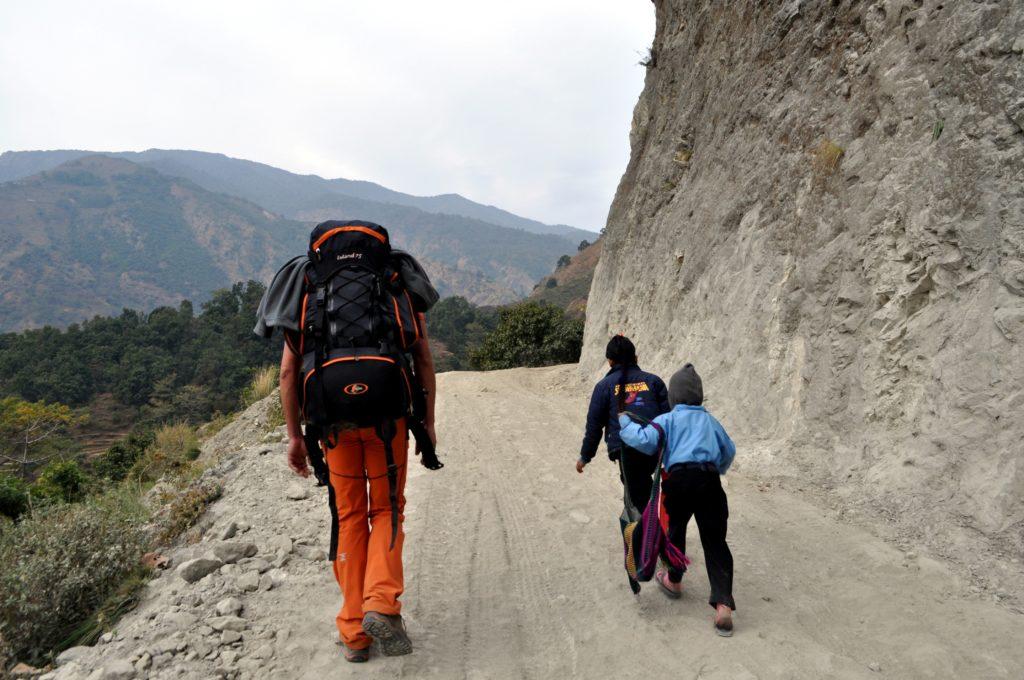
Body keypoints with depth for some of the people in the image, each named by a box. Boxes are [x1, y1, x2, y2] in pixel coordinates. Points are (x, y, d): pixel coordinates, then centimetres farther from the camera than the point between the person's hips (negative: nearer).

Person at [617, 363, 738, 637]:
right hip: (709, 481, 3)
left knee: (675, 530, 23)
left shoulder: (668, 419, 6)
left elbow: (645, 441, -9)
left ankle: (674, 581, 40)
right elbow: (729, 450, 28)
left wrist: (625, 422, 5)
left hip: (679, 480, -2)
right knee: (715, 540, 3)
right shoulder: (710, 420, 20)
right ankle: (723, 605, -10)